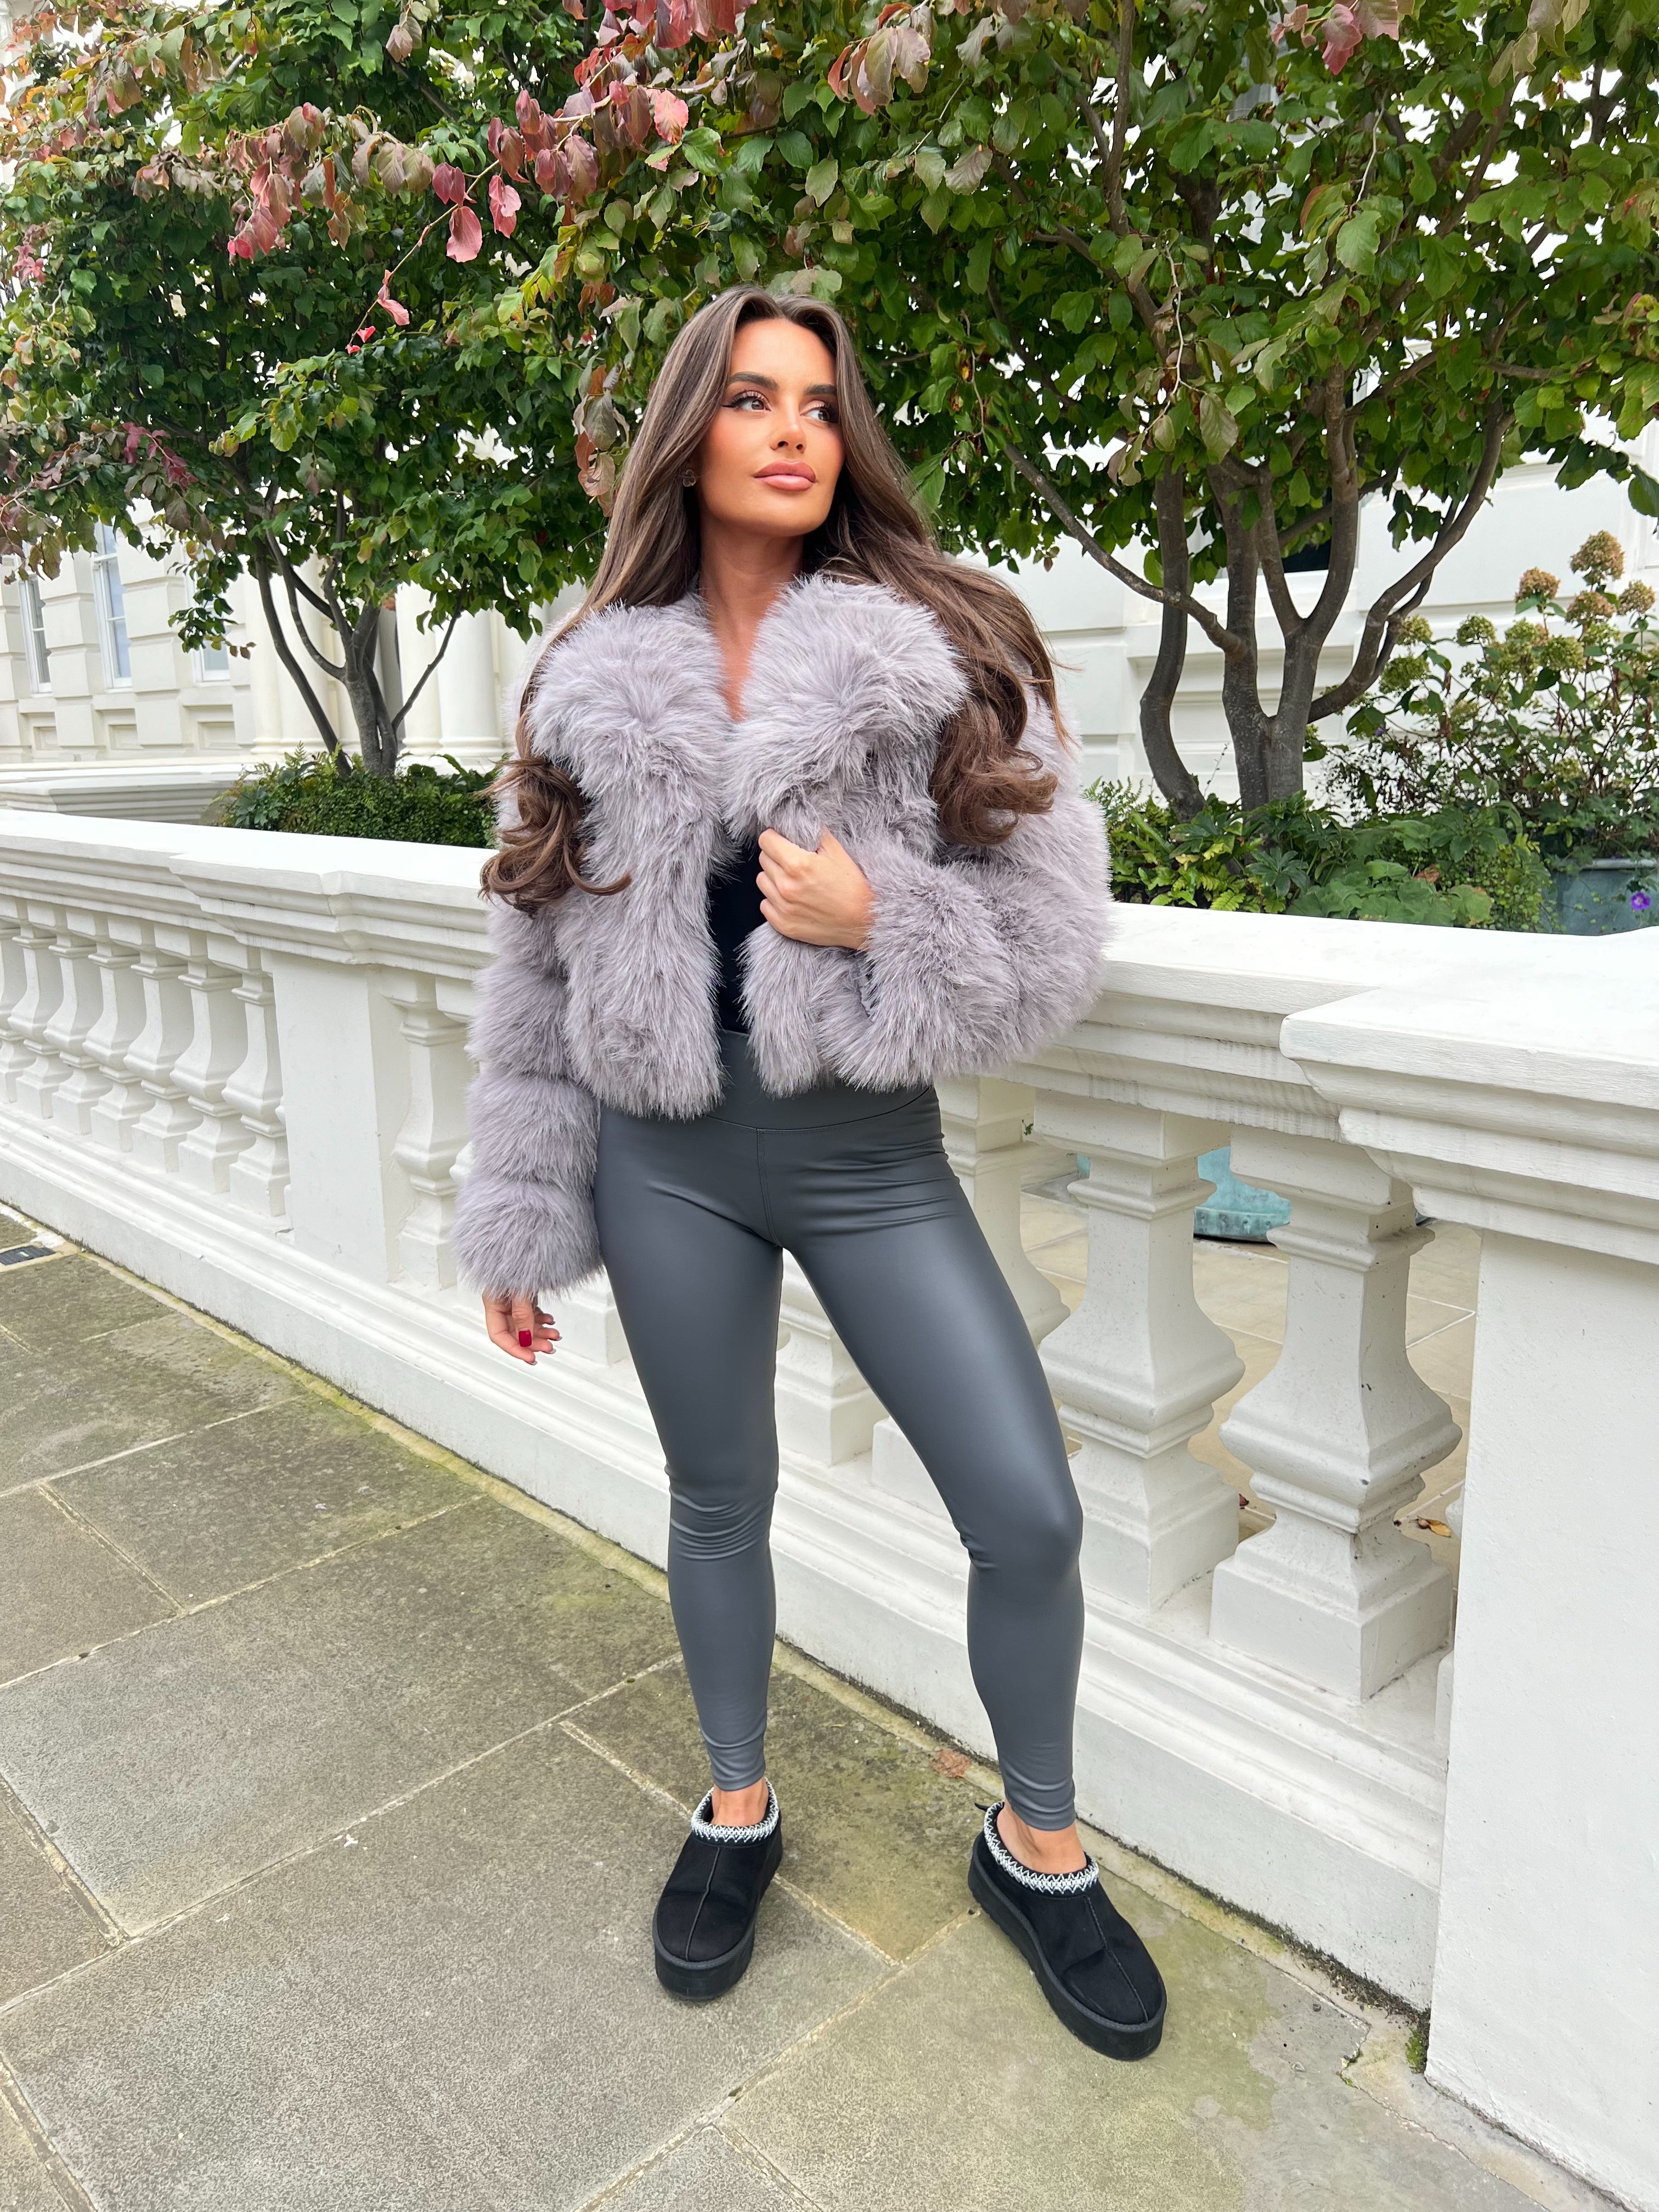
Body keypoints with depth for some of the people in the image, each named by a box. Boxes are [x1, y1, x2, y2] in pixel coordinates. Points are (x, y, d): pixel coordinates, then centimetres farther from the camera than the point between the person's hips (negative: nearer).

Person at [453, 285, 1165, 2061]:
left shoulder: (945, 655, -4)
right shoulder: (596, 683, 2)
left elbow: (1054, 936, -5)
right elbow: (537, 970, 6)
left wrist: (877, 919, -21)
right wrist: (521, 1221, 6)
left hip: (871, 1158, -1)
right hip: (669, 1161, 2)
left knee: (1029, 1515, -1)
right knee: (718, 1501, 15)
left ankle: (1037, 1846, 28)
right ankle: (738, 1810, 42)